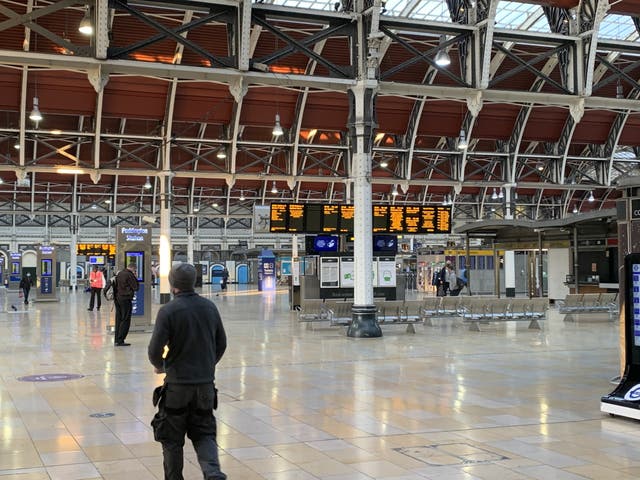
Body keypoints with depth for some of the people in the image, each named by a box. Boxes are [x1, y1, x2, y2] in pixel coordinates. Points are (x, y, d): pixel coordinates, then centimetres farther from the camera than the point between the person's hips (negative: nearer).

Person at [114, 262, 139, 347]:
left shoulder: (119, 273, 11)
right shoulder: (129, 275, -14)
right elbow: (136, 287, -11)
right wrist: (135, 277, -4)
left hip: (117, 298, 8)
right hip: (126, 299, -8)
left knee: (118, 319, 14)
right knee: (125, 320, -2)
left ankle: (116, 339, 17)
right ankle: (120, 340, -5)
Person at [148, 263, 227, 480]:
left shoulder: (168, 311, -14)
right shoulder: (209, 307, 2)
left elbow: (155, 349, -15)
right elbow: (221, 344, 10)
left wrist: (159, 365, 7)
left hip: (177, 383, -4)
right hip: (206, 383, 4)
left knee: (172, 437, 13)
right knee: (204, 433, 14)